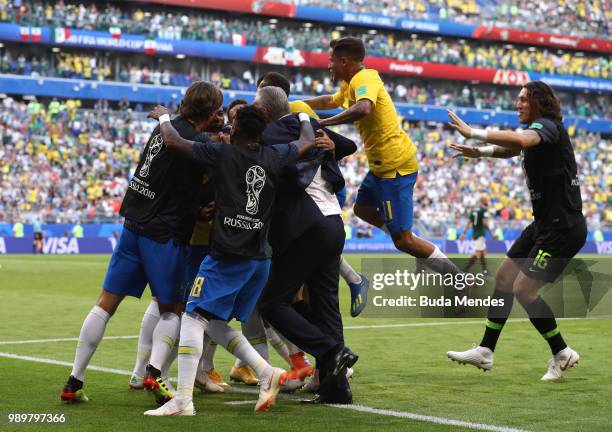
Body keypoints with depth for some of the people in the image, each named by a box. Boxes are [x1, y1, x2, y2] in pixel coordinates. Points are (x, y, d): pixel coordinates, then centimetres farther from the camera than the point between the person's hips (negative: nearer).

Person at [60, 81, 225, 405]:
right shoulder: (194, 141, -13)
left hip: (134, 226, 6)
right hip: (165, 235, -6)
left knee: (106, 303, 8)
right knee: (173, 309, 10)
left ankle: (74, 382, 8)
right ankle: (154, 372, -10)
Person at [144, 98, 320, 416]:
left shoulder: (223, 154, -6)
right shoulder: (273, 157, 7)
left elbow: (173, 141, -3)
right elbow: (308, 141, 25)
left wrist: (164, 117, 17)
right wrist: (303, 116, 44)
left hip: (227, 256, -6)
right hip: (259, 258, 7)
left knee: (194, 318, -5)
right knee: (216, 324, 17)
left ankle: (183, 400, -14)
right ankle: (267, 373, 4)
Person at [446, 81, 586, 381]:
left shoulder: (547, 126, -17)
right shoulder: (538, 130, 12)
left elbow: (521, 140, -41)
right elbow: (514, 148, 33)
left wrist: (473, 133, -40)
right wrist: (481, 152, 16)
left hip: (563, 228, -10)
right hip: (544, 224, 10)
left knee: (524, 289, -11)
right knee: (504, 277, 10)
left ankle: (562, 354, 4)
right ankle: (485, 352, 17)